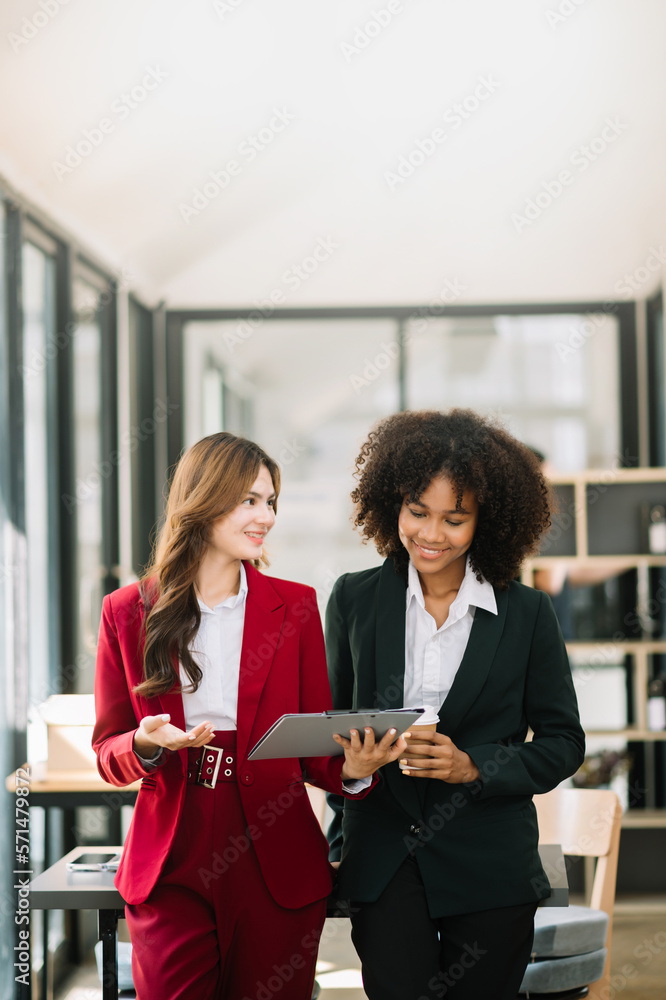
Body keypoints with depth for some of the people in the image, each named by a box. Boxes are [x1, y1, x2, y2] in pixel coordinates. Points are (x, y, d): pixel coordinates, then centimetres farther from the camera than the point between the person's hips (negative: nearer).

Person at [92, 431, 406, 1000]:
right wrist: (147, 744, -15)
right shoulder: (129, 613, 4)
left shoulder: (294, 607, 6)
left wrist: (351, 768, -17)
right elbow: (109, 752, 8)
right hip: (170, 868, 0)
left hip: (276, 868, 1)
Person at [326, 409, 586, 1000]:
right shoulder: (354, 599, 5)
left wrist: (473, 768, -14)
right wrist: (342, 839, 6)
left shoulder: (527, 613, 0)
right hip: (383, 860, 1)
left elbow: (563, 742, 3)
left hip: (491, 867, 0)